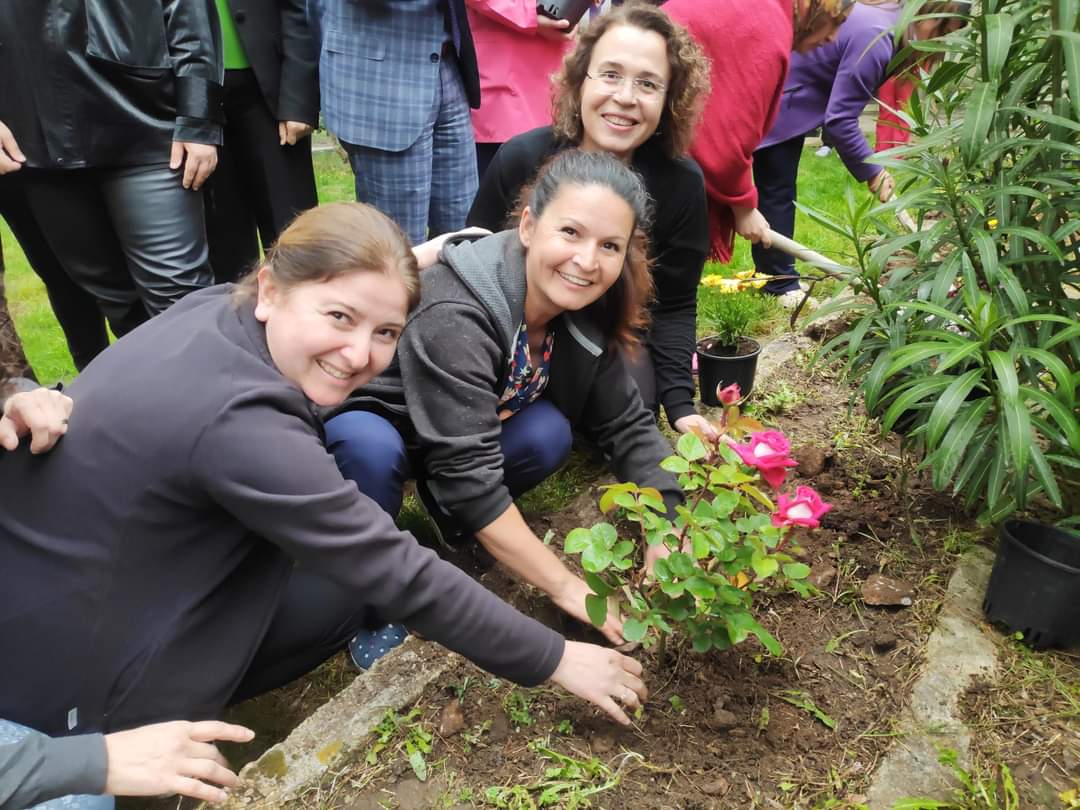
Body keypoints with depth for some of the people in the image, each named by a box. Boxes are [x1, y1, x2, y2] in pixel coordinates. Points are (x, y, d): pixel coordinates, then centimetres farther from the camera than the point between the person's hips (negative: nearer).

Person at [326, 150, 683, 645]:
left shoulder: (588, 311, -16)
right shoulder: (454, 317, -38)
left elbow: (625, 423, -8)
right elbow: (468, 472, -38)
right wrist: (567, 587, -33)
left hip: (458, 432, 5)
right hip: (360, 418, -5)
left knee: (548, 434, -22)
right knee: (373, 448, -37)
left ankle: (452, 517, 6)